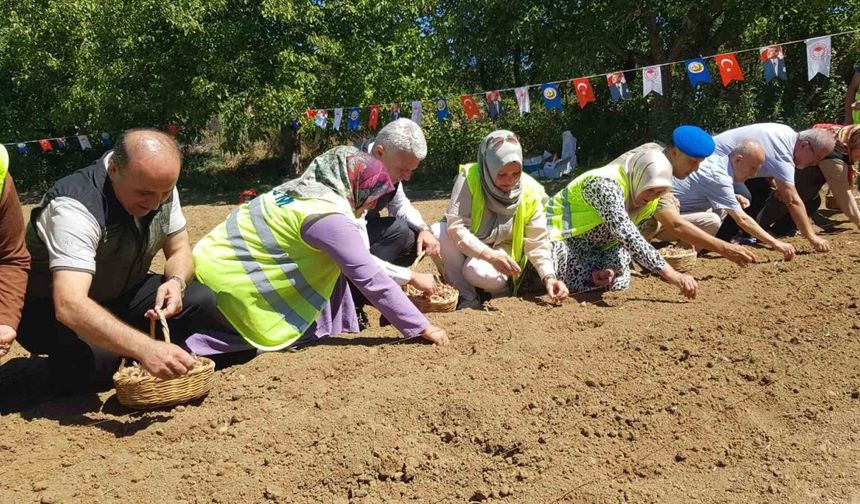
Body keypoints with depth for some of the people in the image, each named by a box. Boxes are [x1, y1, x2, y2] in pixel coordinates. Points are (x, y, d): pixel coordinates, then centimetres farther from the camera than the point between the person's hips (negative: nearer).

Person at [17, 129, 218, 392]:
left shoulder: (161, 187, -12)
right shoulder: (76, 207, -34)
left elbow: (179, 250, -1)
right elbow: (69, 306, -45)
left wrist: (176, 282, -26)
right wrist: (145, 348, -57)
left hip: (119, 297, 6)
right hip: (50, 309, -5)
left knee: (200, 301, -17)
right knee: (93, 360, -36)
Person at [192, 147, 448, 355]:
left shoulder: (305, 190, 6)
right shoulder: (330, 217, -21)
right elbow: (372, 280, -20)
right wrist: (423, 327, -12)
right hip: (223, 278, -9)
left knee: (331, 262, 9)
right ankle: (192, 343, -3)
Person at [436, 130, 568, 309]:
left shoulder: (530, 192, -16)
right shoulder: (469, 178, -22)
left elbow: (537, 242, -12)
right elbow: (456, 225, -27)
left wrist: (549, 277, -27)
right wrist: (491, 255, -37)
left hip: (503, 250, -1)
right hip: (466, 247, 1)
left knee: (479, 272, -35)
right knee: (438, 232, -30)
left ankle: (503, 288, 3)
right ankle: (468, 298, -14)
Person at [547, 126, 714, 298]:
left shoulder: (650, 203, -6)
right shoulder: (606, 185, -34)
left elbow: (623, 240, 0)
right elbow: (627, 236, -44)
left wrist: (611, 266, -23)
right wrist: (671, 275, -49)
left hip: (591, 248, 8)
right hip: (559, 234, -7)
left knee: (619, 282, -11)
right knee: (585, 282, -28)